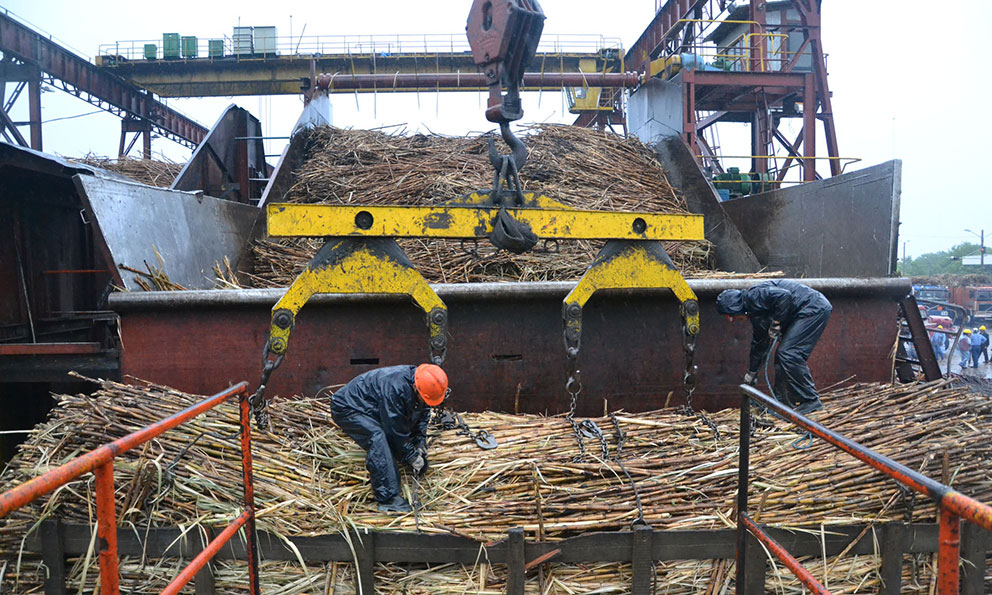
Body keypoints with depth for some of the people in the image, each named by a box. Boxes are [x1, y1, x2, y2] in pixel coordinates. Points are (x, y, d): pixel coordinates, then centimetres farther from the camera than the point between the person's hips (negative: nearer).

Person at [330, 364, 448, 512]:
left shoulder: (422, 386, -10)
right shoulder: (394, 388, -38)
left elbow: (422, 416, 6)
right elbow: (395, 429, -29)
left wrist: (420, 443, -4)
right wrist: (411, 456, -19)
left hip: (371, 410, 10)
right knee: (377, 439, -30)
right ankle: (388, 498, -31)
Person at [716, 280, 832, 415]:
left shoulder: (754, 296, -15)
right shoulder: (755, 312, 16)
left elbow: (784, 296, -30)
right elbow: (759, 342, 25)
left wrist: (776, 323, -18)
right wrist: (752, 372, 32)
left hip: (814, 308, -10)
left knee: (788, 354, -14)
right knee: (782, 355, 10)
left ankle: (811, 401, -8)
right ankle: (783, 402, 16)